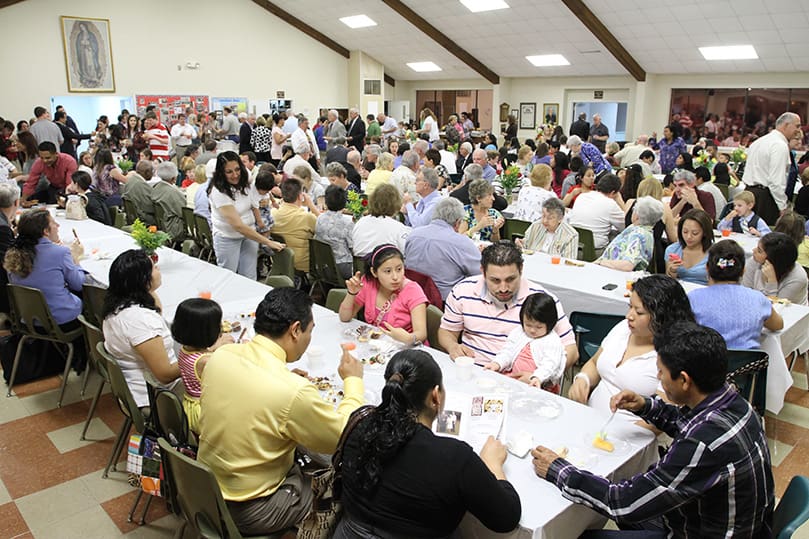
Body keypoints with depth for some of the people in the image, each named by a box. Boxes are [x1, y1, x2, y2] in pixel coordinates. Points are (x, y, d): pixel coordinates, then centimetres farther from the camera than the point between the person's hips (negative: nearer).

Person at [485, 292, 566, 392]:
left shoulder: (552, 341, -1)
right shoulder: (517, 333, 14)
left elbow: (550, 363, -12)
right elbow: (508, 351, 13)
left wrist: (537, 377, -30)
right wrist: (497, 363, -7)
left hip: (540, 385, -4)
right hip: (513, 378, 4)